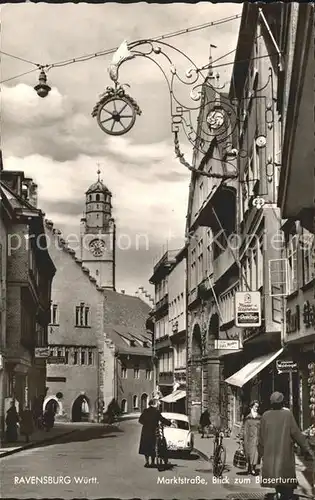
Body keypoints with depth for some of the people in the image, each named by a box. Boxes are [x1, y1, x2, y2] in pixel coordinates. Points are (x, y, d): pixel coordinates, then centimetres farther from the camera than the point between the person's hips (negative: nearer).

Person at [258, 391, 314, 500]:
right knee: (287, 478, 3)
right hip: (285, 451, -2)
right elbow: (296, 433, -7)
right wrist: (307, 448, 0)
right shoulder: (288, 414, -8)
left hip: (270, 452, 2)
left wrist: (261, 452, 15)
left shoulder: (265, 415, -1)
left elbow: (261, 436, 4)